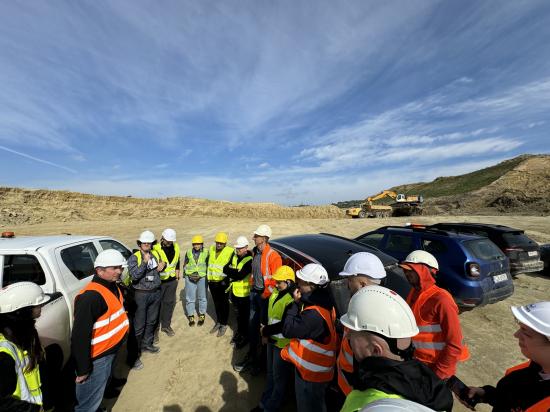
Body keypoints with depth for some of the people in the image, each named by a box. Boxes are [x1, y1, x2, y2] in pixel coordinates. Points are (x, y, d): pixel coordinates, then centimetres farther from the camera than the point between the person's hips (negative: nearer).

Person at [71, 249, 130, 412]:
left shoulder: (113, 287, 0)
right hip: (96, 358, -9)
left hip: (109, 351, 9)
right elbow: (80, 336, -28)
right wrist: (83, 369, -22)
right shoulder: (90, 296, -30)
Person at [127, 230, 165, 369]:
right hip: (141, 294, -5)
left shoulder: (156, 254, 3)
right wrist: (145, 262, -31)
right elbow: (134, 275, -22)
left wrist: (163, 265, -2)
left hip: (156, 293, 5)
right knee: (139, 325, 2)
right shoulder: (134, 257, -10)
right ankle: (135, 354, 17)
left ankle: (147, 344, 40)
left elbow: (160, 267, 21)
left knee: (152, 321, 19)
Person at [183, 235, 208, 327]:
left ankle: (202, 316, 32)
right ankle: (191, 316, 29)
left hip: (202, 278, -1)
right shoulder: (188, 252, -2)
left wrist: (200, 275, -8)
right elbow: (185, 265, 8)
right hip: (190, 278, 1)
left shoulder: (206, 252, -9)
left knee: (202, 297, 12)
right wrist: (189, 275, -4)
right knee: (190, 298, 8)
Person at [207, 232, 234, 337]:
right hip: (212, 281, 6)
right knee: (216, 303, 19)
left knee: (224, 303, 8)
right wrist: (208, 275, 15)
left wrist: (227, 279, -13)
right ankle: (218, 322, 36)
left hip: (223, 282, -5)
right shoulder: (211, 249, 5)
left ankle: (224, 324, 24)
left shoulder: (230, 251, -14)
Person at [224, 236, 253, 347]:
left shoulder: (249, 260, -23)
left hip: (244, 293, -7)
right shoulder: (234, 256, 1)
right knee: (238, 314, 24)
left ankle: (245, 336, 31)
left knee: (245, 316, 12)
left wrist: (230, 272, -14)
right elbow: (225, 268, -2)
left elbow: (239, 276, -28)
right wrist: (235, 271, -19)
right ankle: (239, 331, 44)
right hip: (234, 291, 7)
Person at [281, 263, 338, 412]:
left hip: (311, 371, -9)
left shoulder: (314, 314, -35)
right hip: (315, 367, 9)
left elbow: (288, 330, -28)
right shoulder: (323, 304, -3)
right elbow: (298, 325, 6)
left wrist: (296, 303, -24)